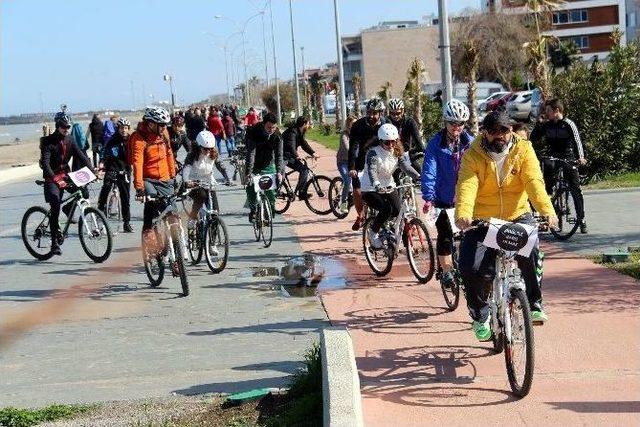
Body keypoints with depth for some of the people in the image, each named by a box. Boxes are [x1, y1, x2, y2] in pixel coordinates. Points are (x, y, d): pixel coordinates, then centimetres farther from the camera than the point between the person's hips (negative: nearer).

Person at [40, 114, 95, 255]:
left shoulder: (70, 142, 6)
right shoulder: (48, 142, -11)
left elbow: (82, 156, -3)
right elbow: (45, 162, -23)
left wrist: (93, 170, -19)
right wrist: (54, 178, -38)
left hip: (65, 175, 6)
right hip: (52, 178, -6)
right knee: (55, 206, -19)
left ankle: (69, 209, 11)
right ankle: (55, 242, -16)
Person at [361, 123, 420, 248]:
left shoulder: (397, 153, 0)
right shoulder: (373, 153, -18)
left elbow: (406, 166, -11)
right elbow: (372, 171, -32)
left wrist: (419, 177, -30)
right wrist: (377, 185, -51)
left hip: (388, 187, 6)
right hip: (370, 189, -6)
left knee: (396, 210, -14)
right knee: (386, 209, -27)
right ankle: (373, 233, -3)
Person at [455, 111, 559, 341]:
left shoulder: (523, 150, -4)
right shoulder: (473, 156, -8)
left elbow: (534, 182, -19)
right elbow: (466, 186, -23)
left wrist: (547, 210, -37)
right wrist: (463, 214, -44)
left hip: (518, 216, 0)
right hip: (482, 221, 0)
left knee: (531, 255, -27)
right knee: (470, 269, -16)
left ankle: (534, 304, -1)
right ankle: (480, 316, 11)